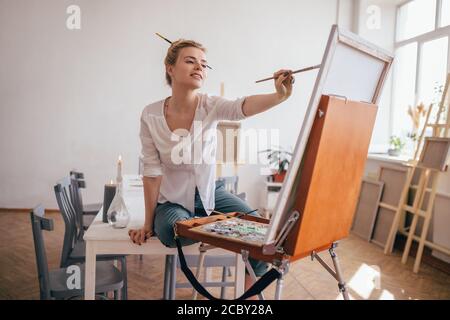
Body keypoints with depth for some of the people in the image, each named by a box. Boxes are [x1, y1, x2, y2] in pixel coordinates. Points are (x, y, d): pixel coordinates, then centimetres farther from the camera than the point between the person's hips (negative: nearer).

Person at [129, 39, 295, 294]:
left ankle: (250, 291, 13)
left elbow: (244, 107, -35)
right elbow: (152, 171, -11)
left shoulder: (211, 106, -13)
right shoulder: (151, 115, -13)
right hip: (172, 201, -2)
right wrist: (148, 223, -9)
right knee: (171, 230, -35)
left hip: (211, 193, 2)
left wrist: (279, 96, -56)